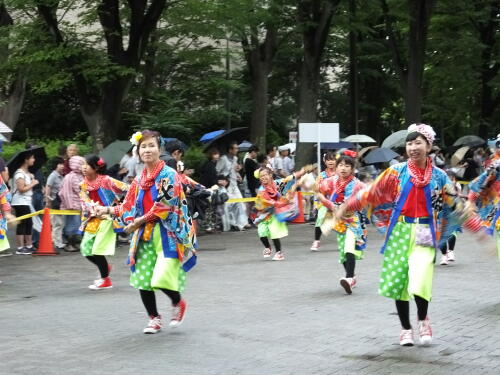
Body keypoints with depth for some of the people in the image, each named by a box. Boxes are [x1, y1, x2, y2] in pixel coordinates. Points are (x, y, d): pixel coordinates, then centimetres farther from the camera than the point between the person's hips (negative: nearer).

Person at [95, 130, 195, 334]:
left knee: (162, 278, -17)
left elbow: (163, 207, -14)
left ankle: (178, 303, 14)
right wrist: (108, 210, 6)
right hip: (144, 235, 6)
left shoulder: (168, 175, -8)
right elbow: (129, 206, 18)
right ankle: (154, 318, 19)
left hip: (166, 234, -6)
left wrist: (138, 222, -12)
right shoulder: (139, 179, 12)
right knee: (142, 279, 2)